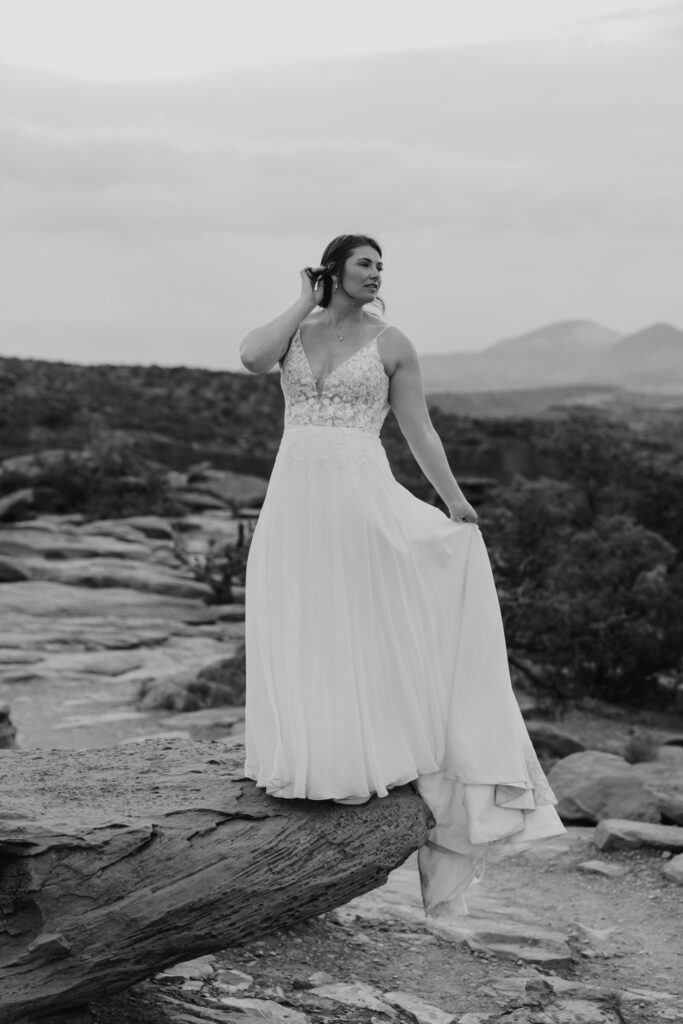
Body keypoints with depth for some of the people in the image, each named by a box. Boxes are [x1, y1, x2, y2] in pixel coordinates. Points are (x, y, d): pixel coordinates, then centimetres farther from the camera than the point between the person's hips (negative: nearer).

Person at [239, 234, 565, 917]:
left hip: (362, 496, -2)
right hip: (294, 495, 2)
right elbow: (252, 358, -12)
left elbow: (418, 430, 5)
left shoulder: (391, 343, 5)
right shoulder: (293, 329, 11)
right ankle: (313, 753, 15)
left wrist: (456, 502, -1)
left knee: (362, 623, -1)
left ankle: (369, 753, 10)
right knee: (298, 625, 2)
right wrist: (306, 302, -1)